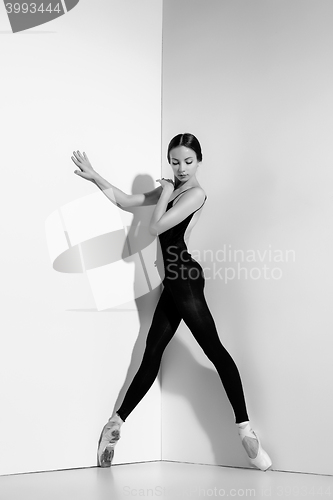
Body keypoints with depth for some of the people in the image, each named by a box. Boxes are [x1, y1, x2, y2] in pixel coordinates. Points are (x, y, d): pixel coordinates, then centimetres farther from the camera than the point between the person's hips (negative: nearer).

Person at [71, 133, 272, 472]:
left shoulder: (195, 194, -6)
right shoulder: (171, 190, 18)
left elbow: (156, 227, -13)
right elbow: (126, 202, 21)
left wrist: (166, 192, -1)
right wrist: (94, 177, 16)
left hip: (186, 280, -8)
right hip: (174, 282, 8)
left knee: (214, 349, -12)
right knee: (151, 355, 10)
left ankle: (245, 429, -13)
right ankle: (117, 421, 15)